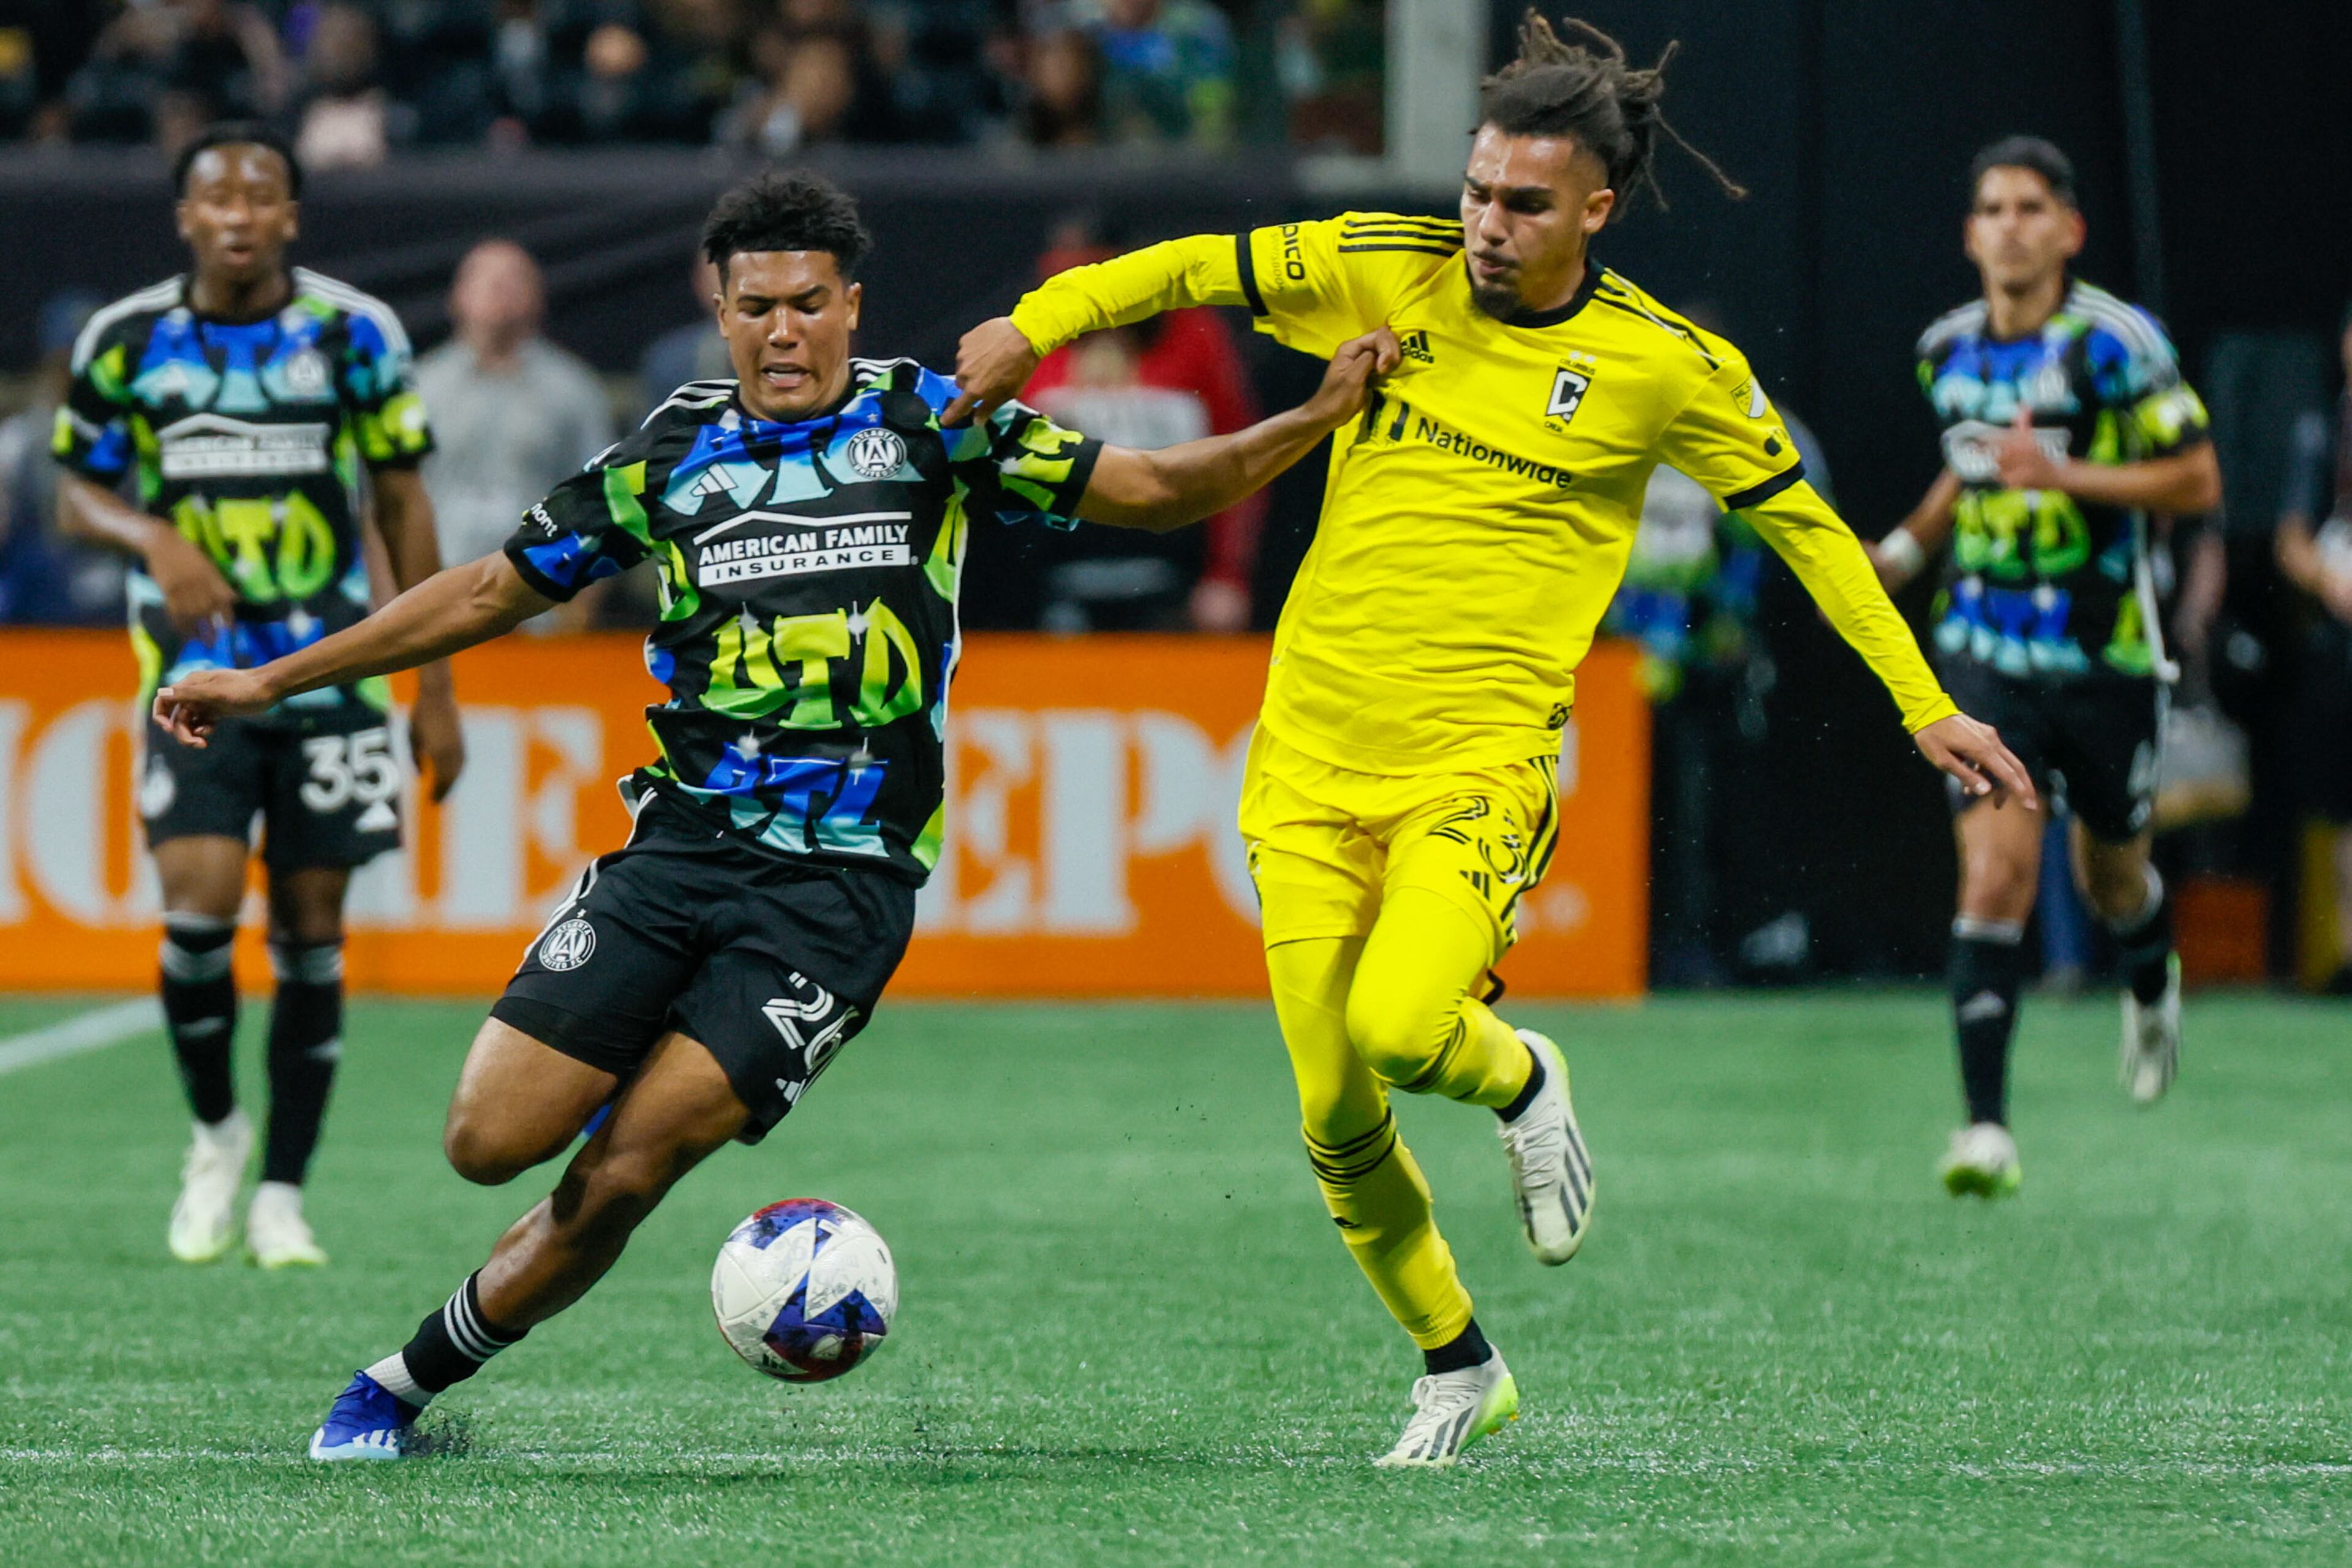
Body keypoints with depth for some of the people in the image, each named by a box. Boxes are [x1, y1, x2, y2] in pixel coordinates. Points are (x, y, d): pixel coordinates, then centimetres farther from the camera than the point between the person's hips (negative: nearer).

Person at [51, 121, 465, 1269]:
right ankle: (214, 1128, 10)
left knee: (312, 927, 0)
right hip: (194, 671, 0)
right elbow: (78, 490, 9)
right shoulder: (125, 343, -1)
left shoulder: (355, 336, -2)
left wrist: (435, 691, 4)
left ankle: (281, 1193, 11)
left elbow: (404, 506, 5)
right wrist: (152, 538, -15)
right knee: (200, 903, -16)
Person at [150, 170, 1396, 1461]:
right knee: (490, 1140, -8)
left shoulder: (928, 424, 3)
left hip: (843, 886, -3)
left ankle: (403, 1386, 5)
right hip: (682, 848, 3)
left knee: (620, 1178, -12)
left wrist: (1314, 420, -10)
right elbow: (495, 591, 15)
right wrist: (270, 682, 14)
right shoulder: (671, 452, 8)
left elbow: (1156, 490, 5)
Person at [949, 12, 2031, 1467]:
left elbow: (1805, 525, 8)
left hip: (1481, 759, -3)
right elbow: (1197, 269, 12)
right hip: (1312, 758, 3)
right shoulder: (1383, 271, 0)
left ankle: (1522, 1078, 8)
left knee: (1398, 1028, -28)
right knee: (1334, 1119, 0)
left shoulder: (1671, 367, -4)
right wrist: (1034, 325, 0)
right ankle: (1458, 1371, 23)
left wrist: (1926, 704, 10)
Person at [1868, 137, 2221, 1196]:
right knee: (1995, 875, -14)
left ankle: (2152, 983, 54)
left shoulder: (2116, 342, -11)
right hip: (1987, 656, 2)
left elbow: (2198, 481, -11)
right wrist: (1905, 548, 12)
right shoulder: (1949, 351, 5)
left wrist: (2065, 474, -22)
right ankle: (1985, 1126, -16)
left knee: (2111, 878, 16)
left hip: (2105, 659, -2)